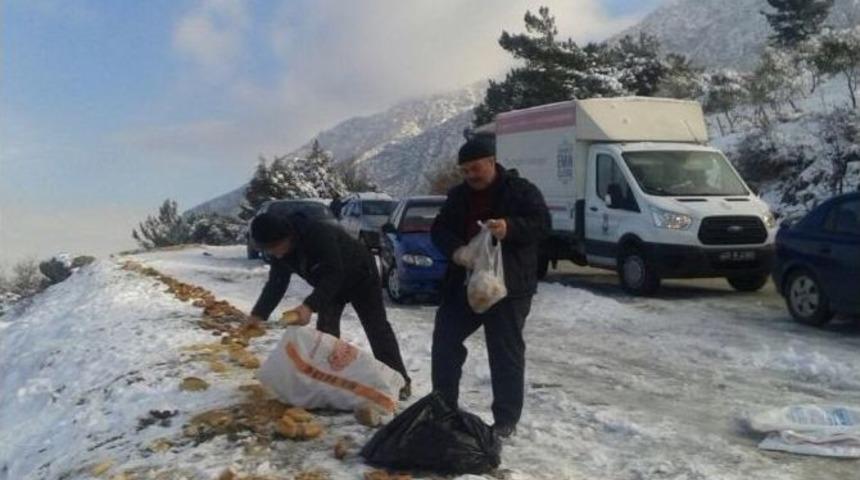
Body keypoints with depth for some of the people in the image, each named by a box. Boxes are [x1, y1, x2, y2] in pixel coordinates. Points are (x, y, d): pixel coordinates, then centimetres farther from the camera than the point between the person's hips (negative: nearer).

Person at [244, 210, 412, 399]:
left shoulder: (319, 234, -42)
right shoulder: (279, 252, -17)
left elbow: (333, 274, -44)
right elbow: (276, 283, -11)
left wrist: (310, 305, -54)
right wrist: (258, 314, -23)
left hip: (360, 276, -6)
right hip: (330, 284, 7)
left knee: (376, 328, -2)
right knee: (325, 329, -3)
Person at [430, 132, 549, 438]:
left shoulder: (520, 190, -3)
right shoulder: (459, 196, 12)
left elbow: (542, 224, -12)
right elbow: (439, 228, 6)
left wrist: (510, 228, -32)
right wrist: (455, 250, -16)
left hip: (507, 287, -5)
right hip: (464, 283, 6)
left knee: (506, 353, 0)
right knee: (444, 341, 8)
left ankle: (506, 420, 10)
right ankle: (444, 406, 23)